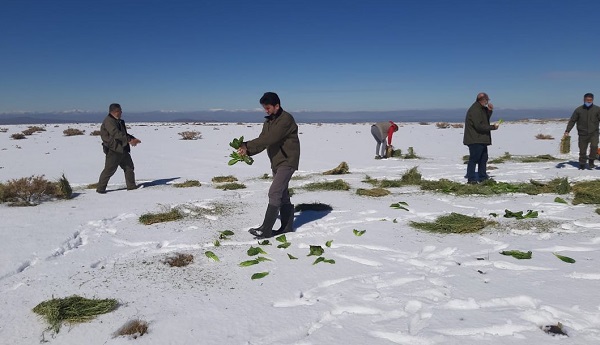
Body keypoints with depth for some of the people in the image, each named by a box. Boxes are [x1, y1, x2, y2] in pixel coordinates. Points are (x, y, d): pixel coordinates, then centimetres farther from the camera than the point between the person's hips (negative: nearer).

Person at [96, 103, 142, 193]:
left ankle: (131, 185, 21)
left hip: (122, 149, 10)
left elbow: (124, 133, 22)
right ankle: (100, 188, 5)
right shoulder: (108, 121, -15)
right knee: (109, 170, -5)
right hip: (113, 150, -10)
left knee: (129, 166, 12)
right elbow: (116, 134, -28)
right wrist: (129, 140, -30)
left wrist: (133, 138, 5)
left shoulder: (119, 121, 17)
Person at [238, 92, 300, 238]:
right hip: (276, 162, 9)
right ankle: (287, 226, 23)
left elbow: (270, 139, -26)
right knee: (282, 194, 13)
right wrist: (247, 152, -13)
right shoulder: (268, 121, 12)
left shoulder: (286, 119, -17)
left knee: (274, 192, -15)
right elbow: (262, 141, 5)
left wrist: (247, 145, -24)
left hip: (287, 162, -9)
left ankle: (266, 229, -13)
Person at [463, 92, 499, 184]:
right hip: (475, 140, -11)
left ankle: (482, 177, 23)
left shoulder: (482, 109, 16)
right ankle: (471, 179, -2)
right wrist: (492, 127, -15)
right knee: (474, 159, -7)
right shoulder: (474, 110, -18)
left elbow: (486, 119, 19)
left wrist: (490, 110, 5)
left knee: (483, 158, 15)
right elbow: (479, 126, -23)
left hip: (482, 139, 11)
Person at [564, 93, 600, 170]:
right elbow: (572, 121, 4)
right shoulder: (579, 110, 2)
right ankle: (582, 165, 22)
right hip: (582, 134, 1)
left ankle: (591, 162, -2)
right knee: (582, 150, 5)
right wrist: (567, 131, -5)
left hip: (593, 133, 0)